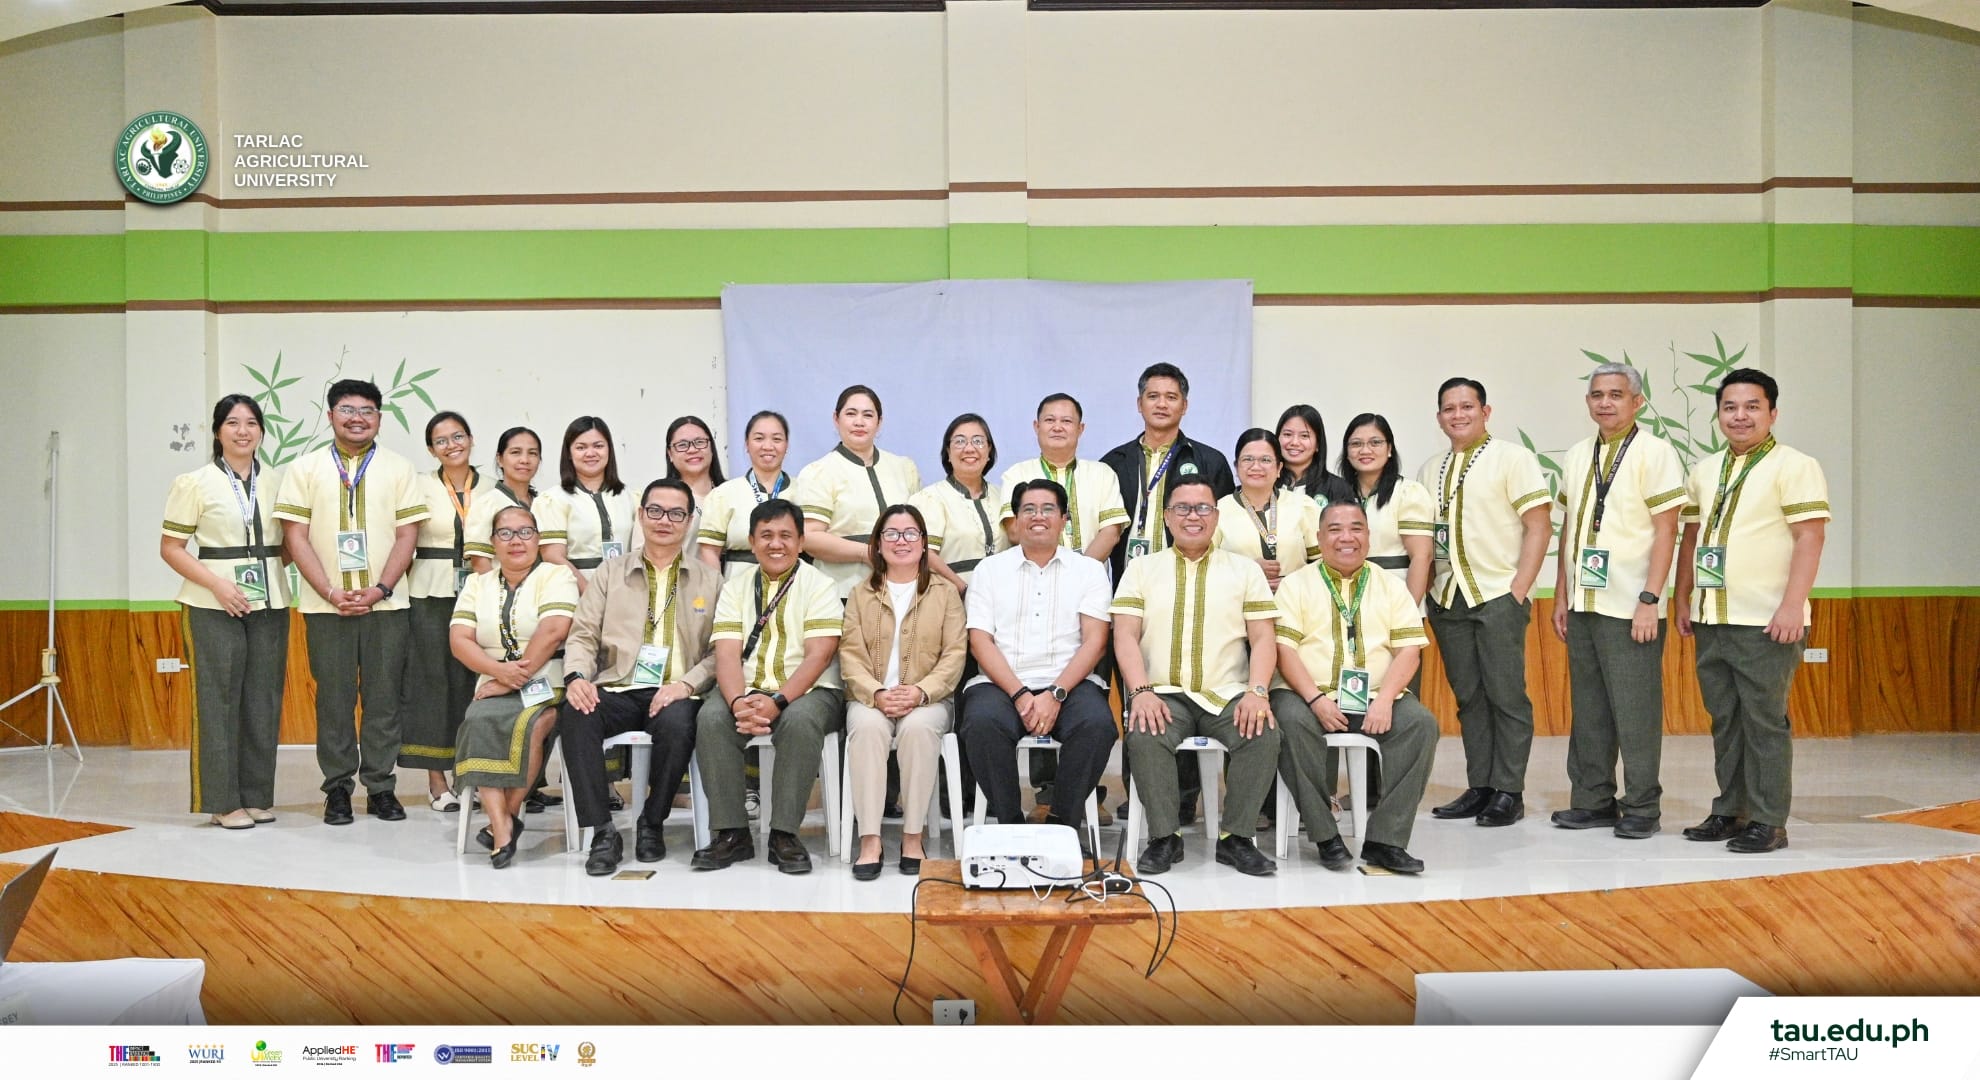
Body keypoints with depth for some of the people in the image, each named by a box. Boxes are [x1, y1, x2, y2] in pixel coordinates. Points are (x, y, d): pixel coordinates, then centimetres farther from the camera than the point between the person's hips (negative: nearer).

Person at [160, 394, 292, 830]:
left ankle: (257, 796, 14)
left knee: (264, 701, 5)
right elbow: (170, 547, -1)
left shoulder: (277, 482, 10)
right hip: (214, 606, -4)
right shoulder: (195, 483, 1)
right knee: (219, 700, -2)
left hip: (270, 603, 4)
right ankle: (223, 802, 5)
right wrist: (217, 584, -13)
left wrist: (270, 565, -4)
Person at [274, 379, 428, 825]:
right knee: (334, 699, 4)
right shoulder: (306, 468, 7)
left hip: (386, 604, 0)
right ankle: (337, 789, 14)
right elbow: (295, 536, 1)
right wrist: (331, 593, -9)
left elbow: (407, 534, 2)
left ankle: (381, 787, 13)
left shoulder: (398, 468, 7)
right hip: (326, 605, 0)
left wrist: (380, 589, -10)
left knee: (384, 698, 3)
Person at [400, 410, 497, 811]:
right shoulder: (420, 486, 4)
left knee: (476, 680, 1)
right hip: (431, 596, -1)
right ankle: (436, 780, 7)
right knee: (433, 680, 0)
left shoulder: (492, 488, 9)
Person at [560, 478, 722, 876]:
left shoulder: (709, 580, 14)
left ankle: (651, 824, -9)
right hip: (617, 691, 1)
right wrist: (576, 676, -11)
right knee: (574, 713, -31)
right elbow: (583, 634, 10)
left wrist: (687, 683, -12)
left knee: (677, 723, -35)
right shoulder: (610, 572, 17)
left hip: (674, 695, -1)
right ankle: (603, 832, -22)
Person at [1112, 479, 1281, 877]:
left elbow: (1262, 638, 6)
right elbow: (1125, 636, 3)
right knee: (1144, 736, -32)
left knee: (1263, 734, -28)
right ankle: (1164, 837, -14)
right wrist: (1142, 692, -14)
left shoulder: (1245, 570, 14)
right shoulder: (1142, 568, 13)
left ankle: (1236, 838, -12)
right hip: (1164, 694, -1)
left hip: (1228, 694, 1)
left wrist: (1257, 691, -12)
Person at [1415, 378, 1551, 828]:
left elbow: (1539, 525, -6)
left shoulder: (1512, 458, -1)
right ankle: (1479, 788, 15)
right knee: (1468, 697, 8)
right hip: (1447, 599, 5)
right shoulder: (1430, 471, 15)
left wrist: (1519, 590, -12)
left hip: (1498, 596, -5)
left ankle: (1508, 792, 5)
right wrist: (1423, 590, 6)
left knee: (1506, 694, -2)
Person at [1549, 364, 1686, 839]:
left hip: (1631, 609, -6)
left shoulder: (1655, 453, -4)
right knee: (1588, 710, 11)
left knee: (1636, 712, -1)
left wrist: (1650, 600, -14)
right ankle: (1592, 801, 20)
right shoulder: (1577, 456, 13)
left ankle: (1641, 808, 9)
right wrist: (1561, 596, 14)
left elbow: (1666, 532, -8)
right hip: (1582, 605, 6)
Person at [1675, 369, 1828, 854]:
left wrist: (1792, 605, -18)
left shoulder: (1794, 467, -4)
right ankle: (1730, 811, 21)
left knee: (1764, 721, -2)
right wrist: (1684, 600, 14)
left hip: (1764, 622, -6)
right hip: (1710, 619, 6)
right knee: (1725, 721, 12)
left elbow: (1810, 537, -11)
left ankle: (1769, 821, 6)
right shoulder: (1704, 471, 15)